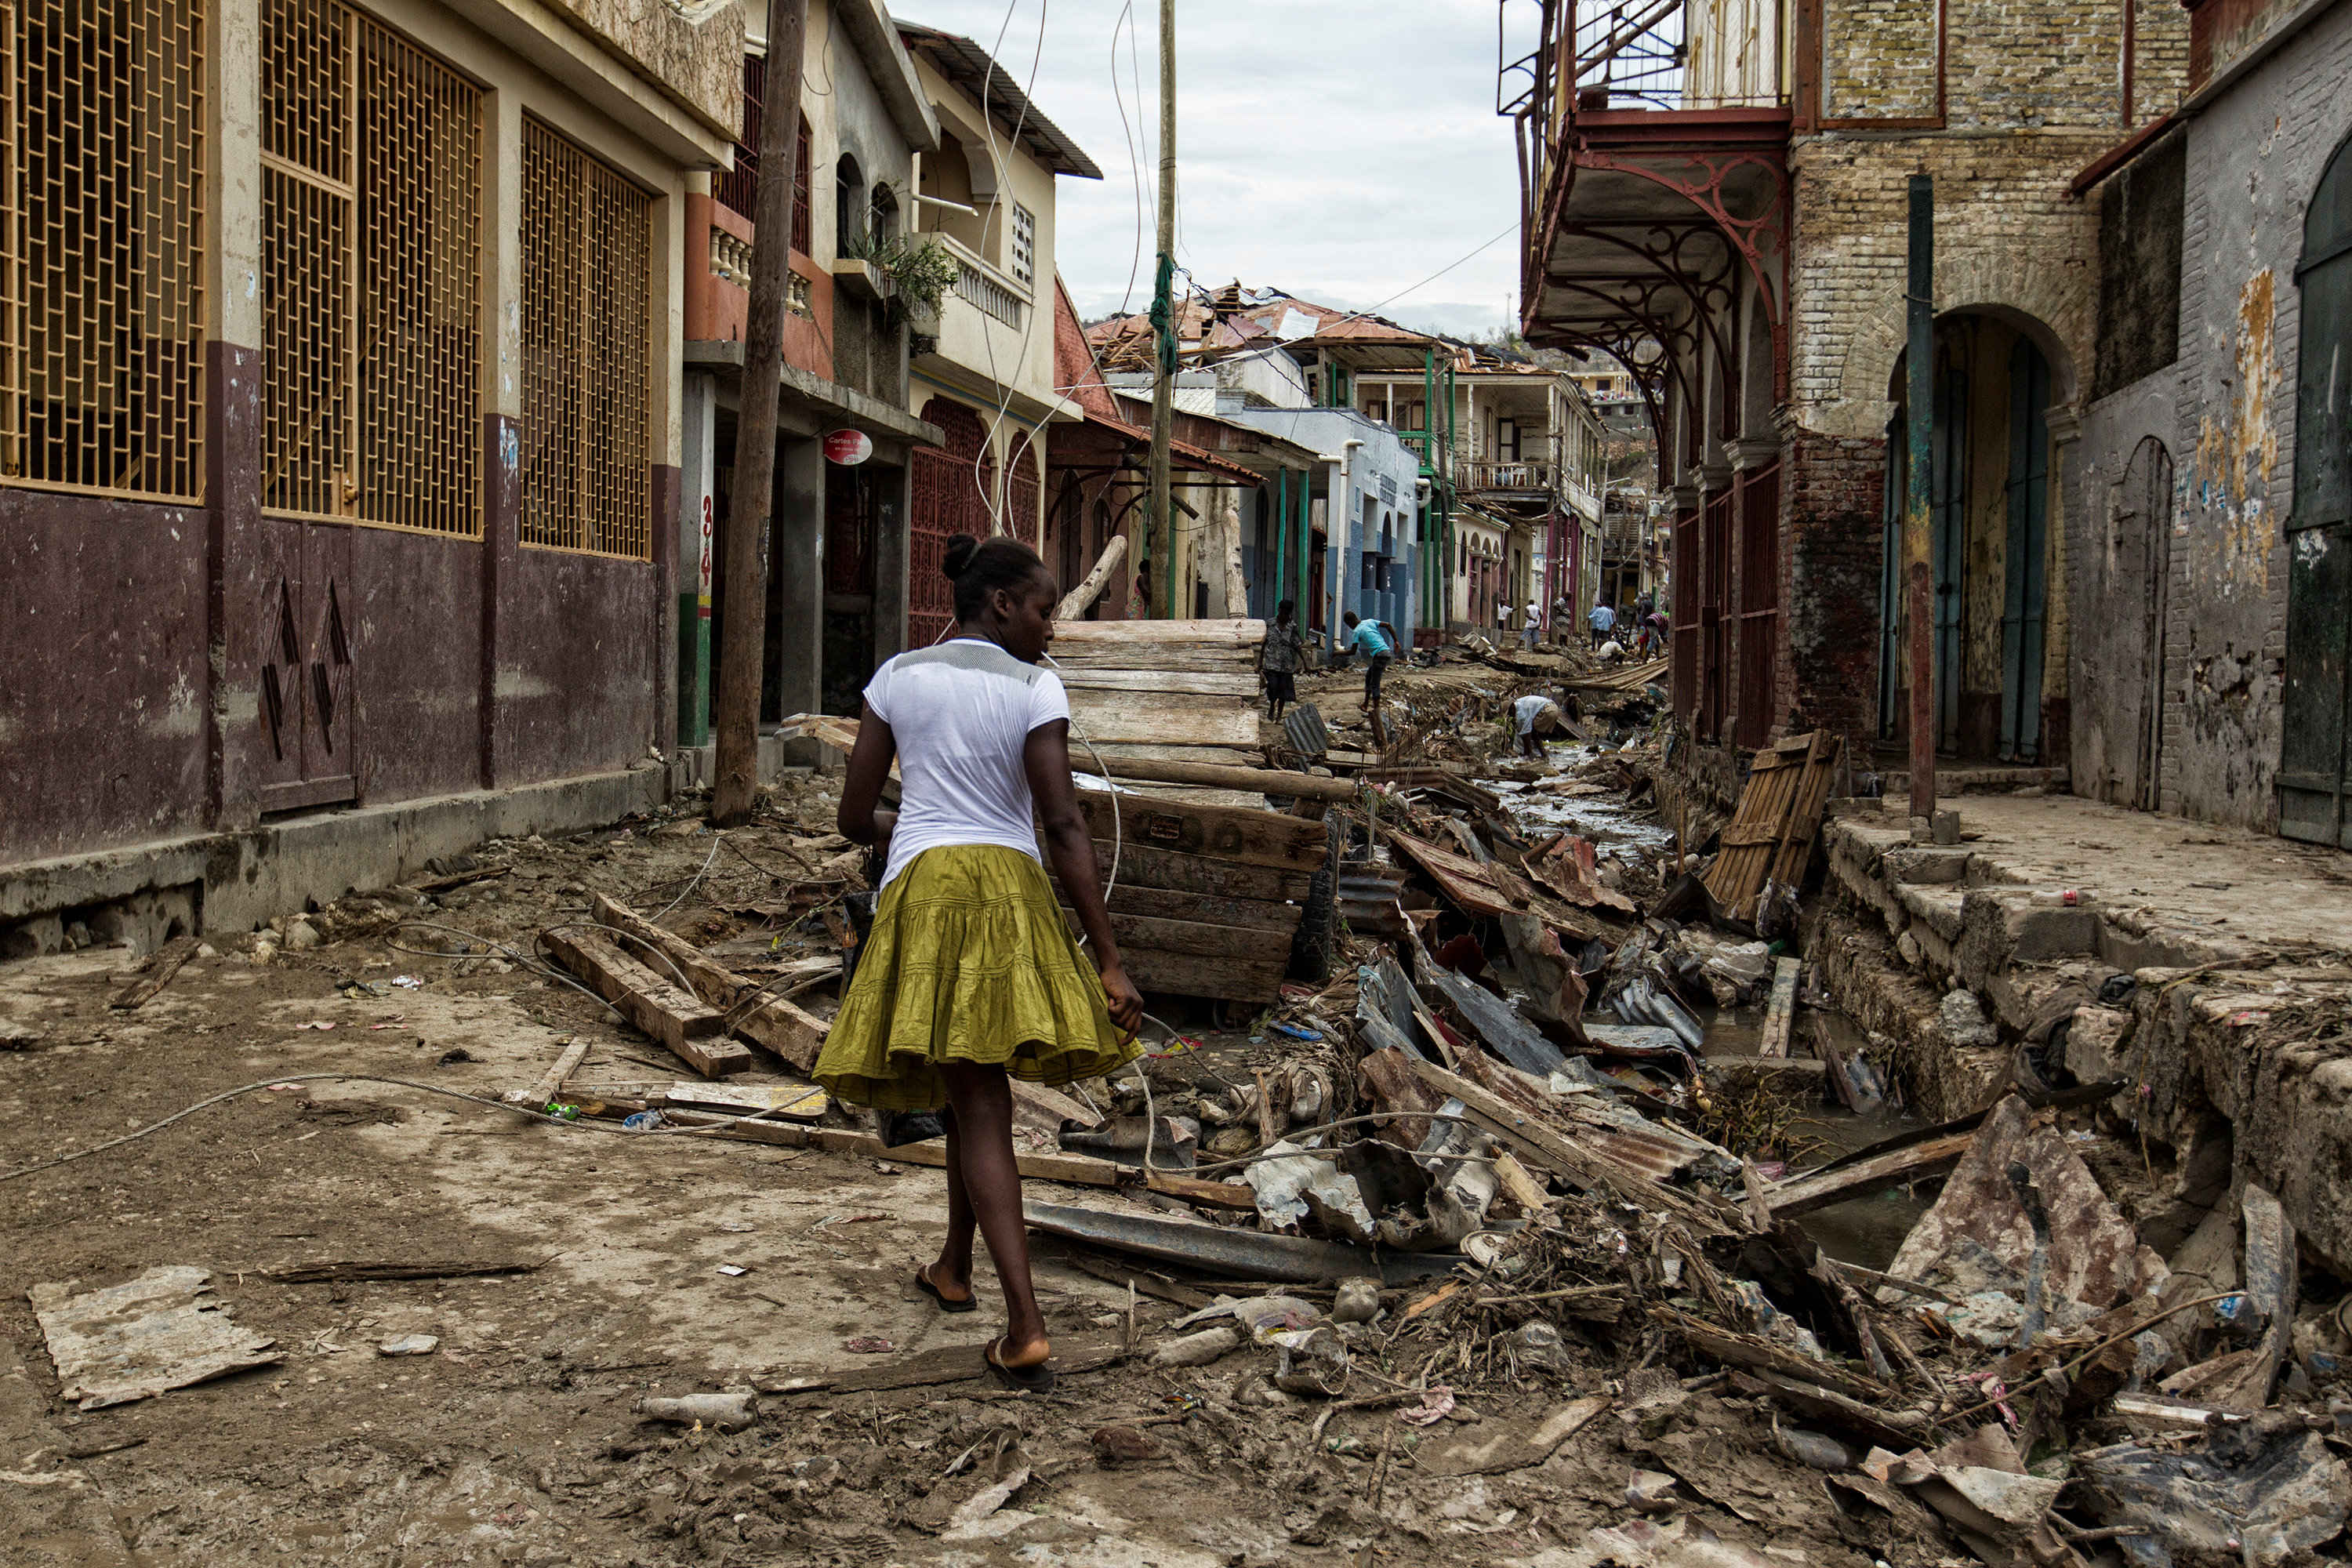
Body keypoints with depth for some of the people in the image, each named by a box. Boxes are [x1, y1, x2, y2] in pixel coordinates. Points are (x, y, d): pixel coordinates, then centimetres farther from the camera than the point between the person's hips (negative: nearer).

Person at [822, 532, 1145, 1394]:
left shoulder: (898, 677, 5)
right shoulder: (1035, 688, -3)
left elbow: (854, 819, 8)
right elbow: (1063, 825, -11)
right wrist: (1109, 960, -10)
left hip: (922, 889, 1)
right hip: (1012, 890, 0)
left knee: (978, 1104, -2)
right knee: (978, 1082, 21)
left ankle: (1025, 1328, -12)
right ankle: (953, 1267, 40)